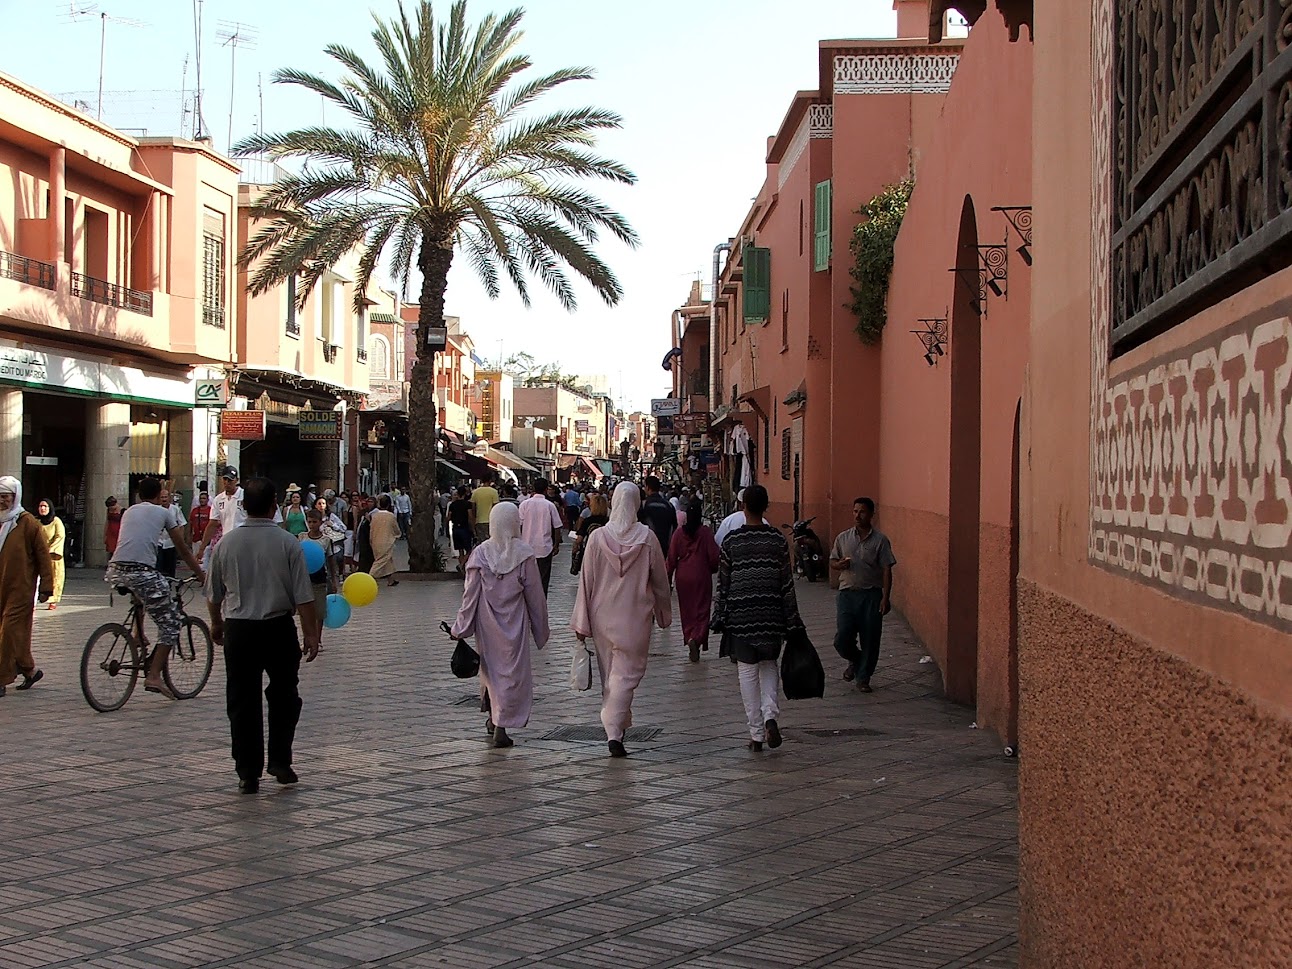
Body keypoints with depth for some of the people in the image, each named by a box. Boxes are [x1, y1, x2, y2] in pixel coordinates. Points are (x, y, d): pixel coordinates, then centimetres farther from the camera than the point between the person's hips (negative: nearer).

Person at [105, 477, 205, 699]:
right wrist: (201, 574, 29)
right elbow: (183, 548, 19)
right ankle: (154, 676, -5)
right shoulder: (163, 512, 14)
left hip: (115, 572, 5)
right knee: (170, 623, 5)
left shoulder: (129, 512, 26)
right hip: (143, 572, -5)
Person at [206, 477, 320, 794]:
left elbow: (214, 594, 10)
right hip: (279, 628, -1)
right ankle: (280, 762, 13)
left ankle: (248, 774, 8)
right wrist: (311, 635, 0)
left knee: (242, 702, 7)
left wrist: (217, 624, 27)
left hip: (238, 629, 2)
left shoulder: (226, 543, 0)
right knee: (283, 697, 16)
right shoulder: (288, 543, -8)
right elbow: (304, 597, -9)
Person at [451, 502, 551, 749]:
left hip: (487, 624, 2)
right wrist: (541, 627, 6)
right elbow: (535, 593, -4)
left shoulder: (480, 553, -7)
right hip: (514, 622, -2)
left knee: (490, 667, 20)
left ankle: (493, 717, 31)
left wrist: (462, 627, 4)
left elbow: (470, 593, -5)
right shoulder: (524, 553, -10)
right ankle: (501, 726, -2)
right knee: (512, 671, 4)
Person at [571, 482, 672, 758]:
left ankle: (616, 726, 25)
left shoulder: (597, 537, -7)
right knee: (627, 673, 0)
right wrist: (664, 614, 16)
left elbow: (586, 581, -3)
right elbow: (660, 580, 1)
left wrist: (581, 622, 4)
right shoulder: (647, 538, -8)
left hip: (603, 618, 2)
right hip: (635, 618, -2)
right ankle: (615, 730, -14)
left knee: (609, 675, 16)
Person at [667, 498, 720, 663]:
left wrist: (669, 577, 8)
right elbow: (713, 555, -8)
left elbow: (672, 557, -1)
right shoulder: (705, 532, -9)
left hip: (683, 577, 2)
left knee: (687, 611, 14)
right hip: (701, 576, -2)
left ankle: (689, 637, 17)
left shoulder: (679, 533, -3)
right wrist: (713, 569, 12)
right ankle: (696, 639, -19)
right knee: (702, 609, 1)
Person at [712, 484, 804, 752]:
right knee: (769, 665, 18)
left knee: (748, 671, 5)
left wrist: (720, 619, 7)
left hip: (740, 614, -1)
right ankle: (770, 715, -6)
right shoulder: (778, 541, -1)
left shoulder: (731, 541, -4)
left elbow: (722, 584, -1)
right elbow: (787, 584, 1)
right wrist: (792, 622, 7)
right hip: (771, 614, 1)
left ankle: (756, 734, 6)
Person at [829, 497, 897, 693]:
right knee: (842, 638, -6)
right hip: (847, 593, 2)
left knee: (870, 639, 2)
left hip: (871, 595, -2)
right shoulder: (843, 538, 8)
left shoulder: (880, 540, -1)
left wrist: (885, 598, -10)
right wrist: (840, 564, -8)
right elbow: (832, 561, 17)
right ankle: (855, 660, 25)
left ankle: (863, 678, 17)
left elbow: (887, 570, -3)